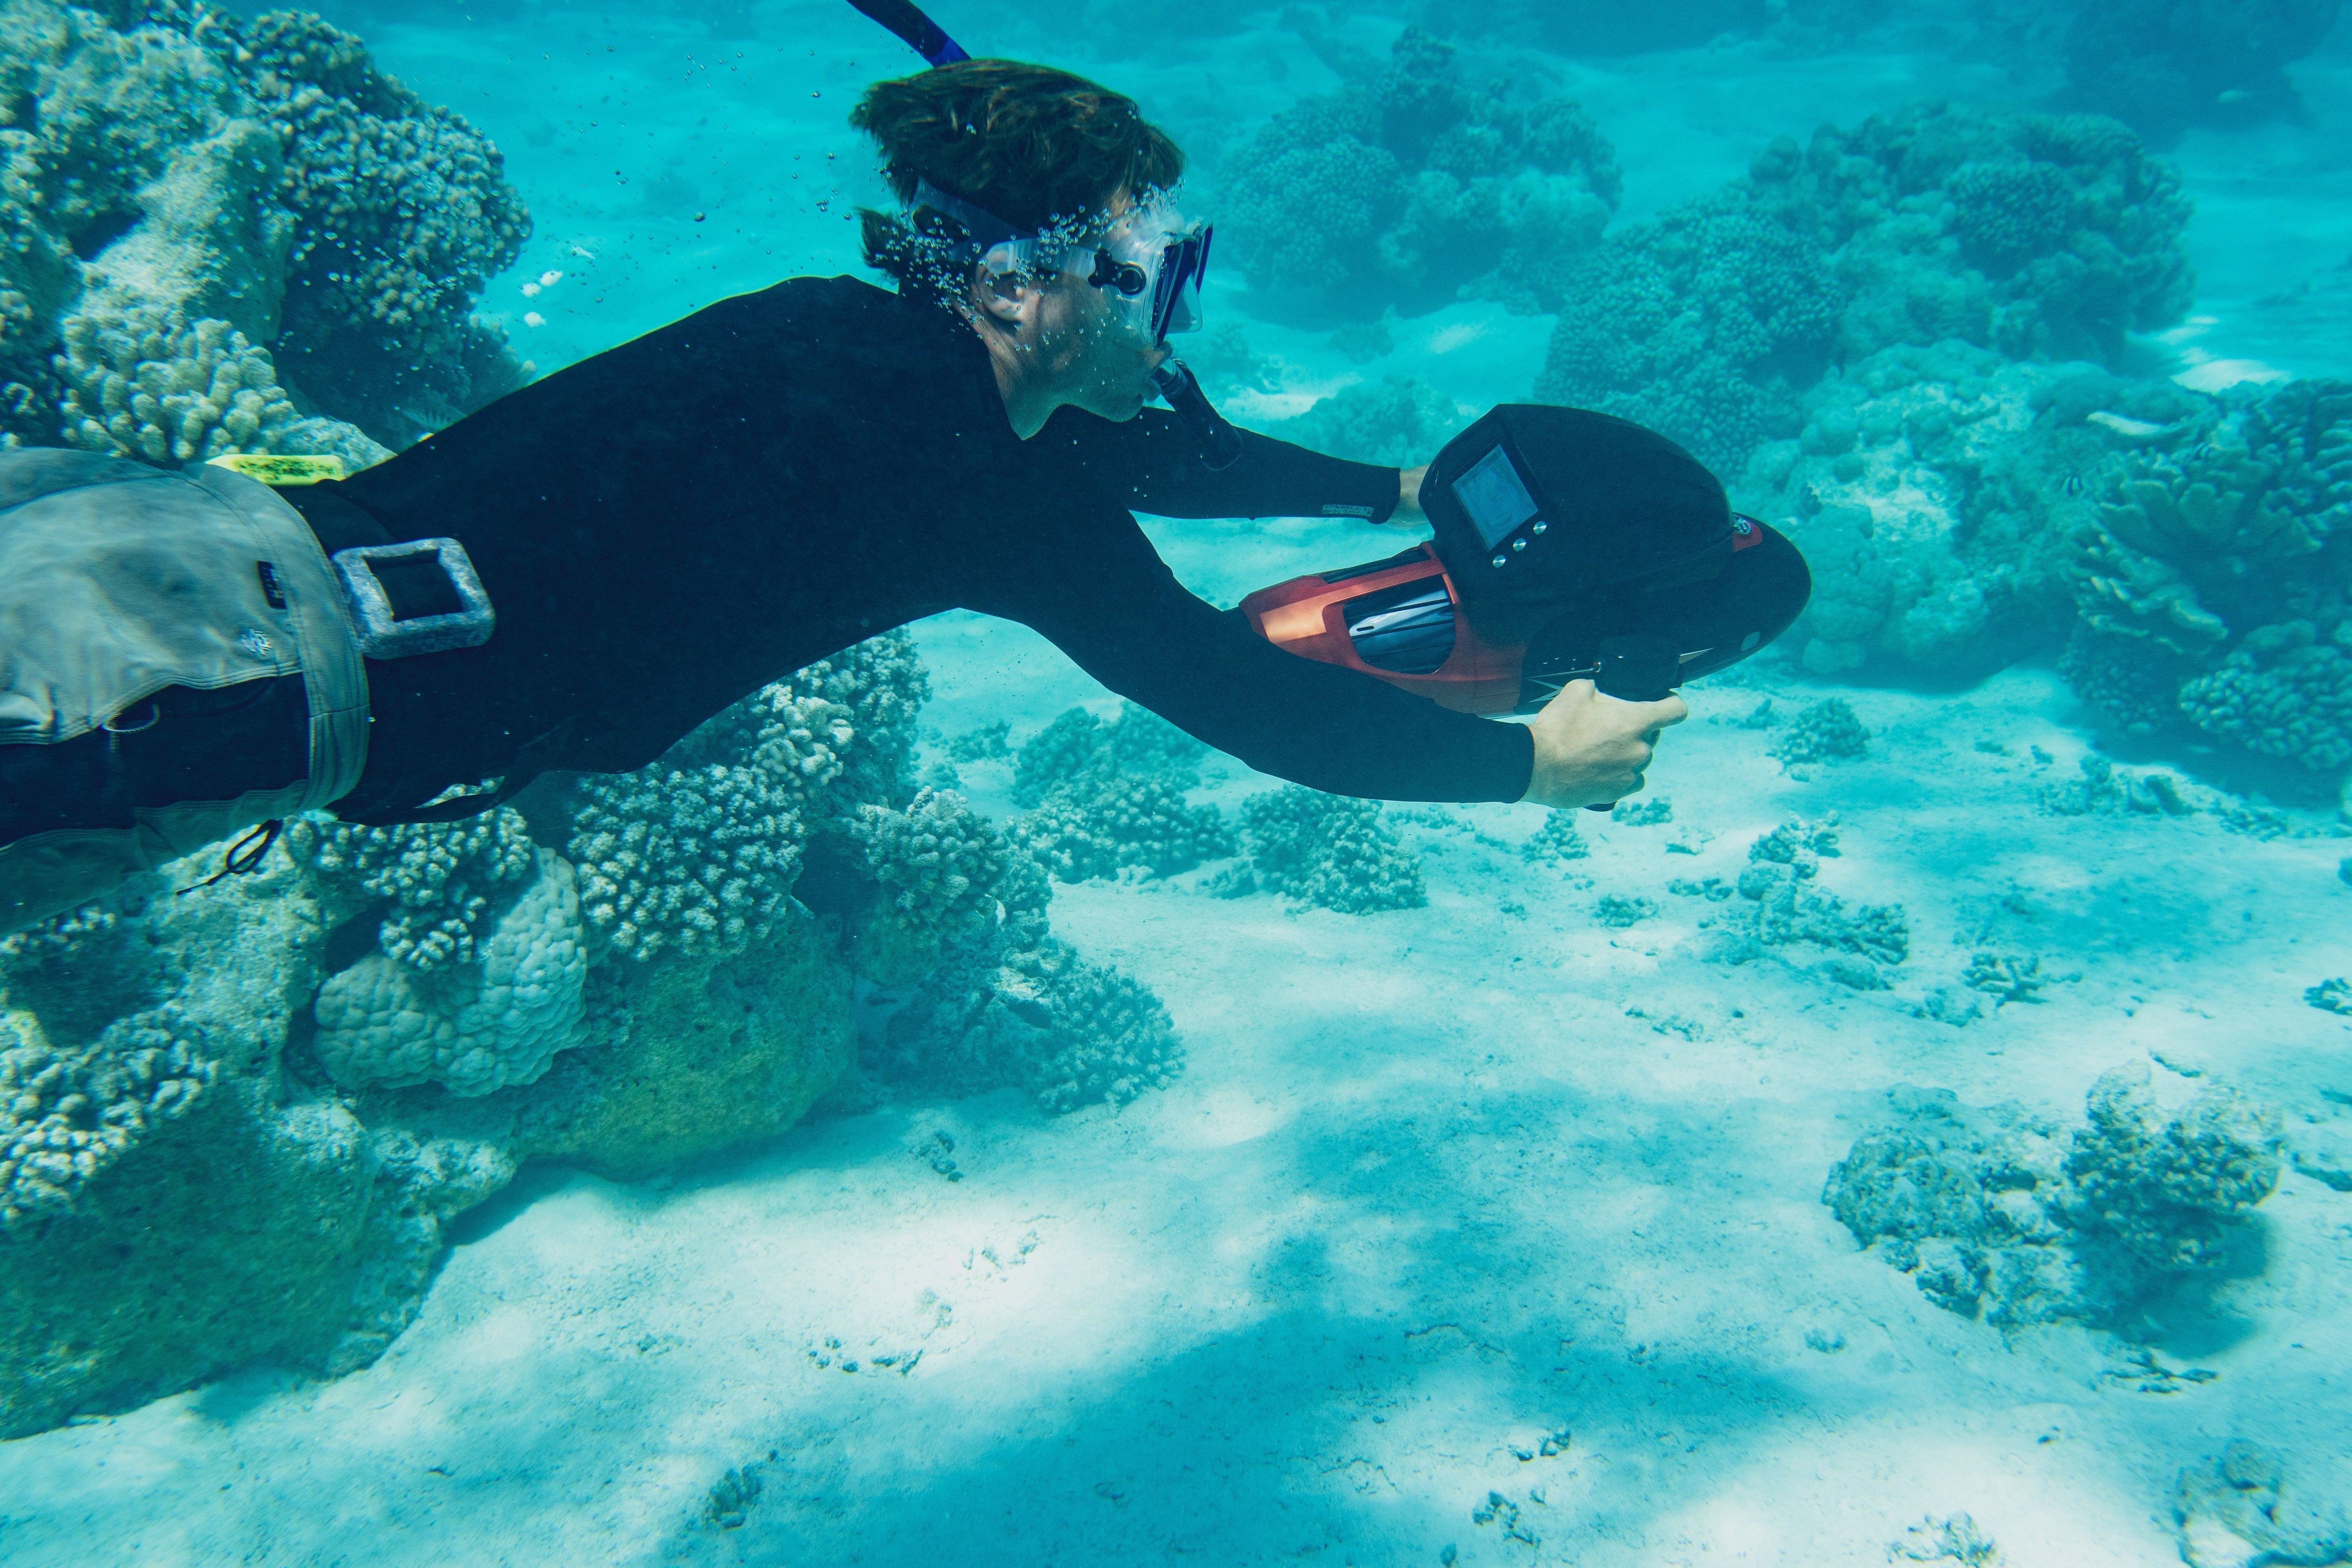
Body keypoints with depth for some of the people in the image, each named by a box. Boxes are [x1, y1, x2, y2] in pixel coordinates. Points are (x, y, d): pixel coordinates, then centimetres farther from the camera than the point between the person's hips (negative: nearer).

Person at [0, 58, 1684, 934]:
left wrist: (1394, 488, 36)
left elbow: (1167, 460, 26)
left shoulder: (912, 373, 10)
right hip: (308, 660, -8)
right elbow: (1233, 691, -12)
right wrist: (1530, 763, 0)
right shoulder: (966, 463, -17)